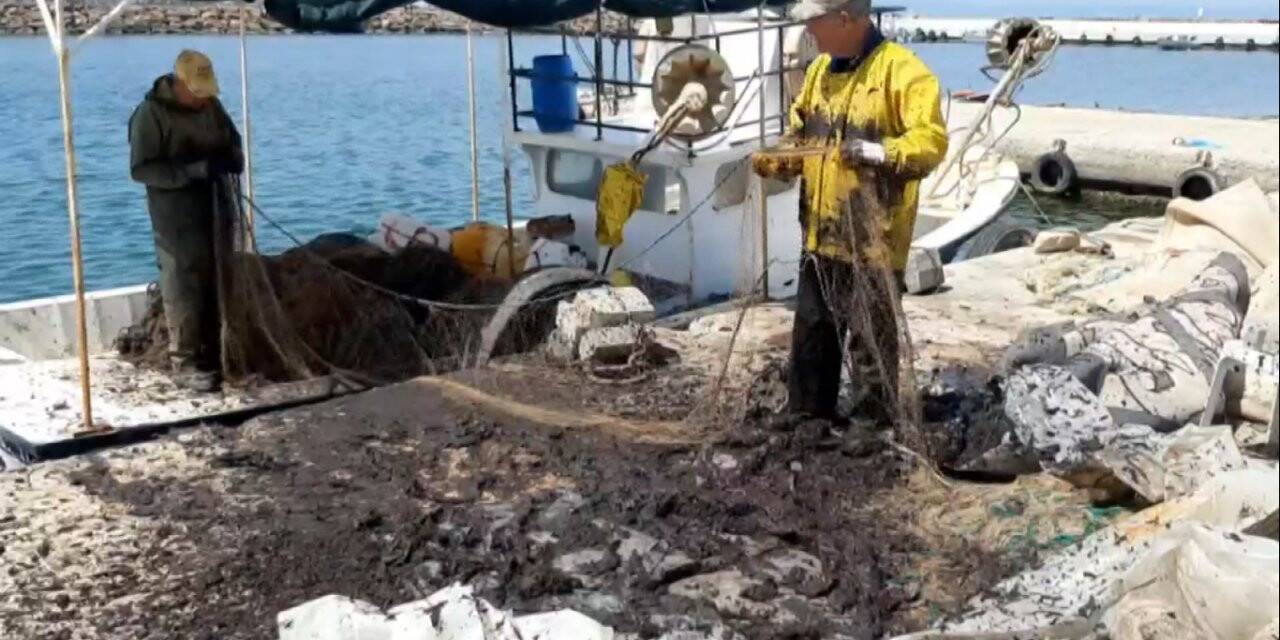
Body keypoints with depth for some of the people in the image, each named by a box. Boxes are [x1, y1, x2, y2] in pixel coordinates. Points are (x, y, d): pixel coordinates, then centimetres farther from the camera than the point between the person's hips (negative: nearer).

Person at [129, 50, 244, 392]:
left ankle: (212, 353, 22)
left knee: (216, 285, 11)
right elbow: (141, 168, -19)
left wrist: (234, 157, -6)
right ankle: (185, 362, 3)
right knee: (183, 289, -4)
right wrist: (195, 169, -29)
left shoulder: (211, 105, 5)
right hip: (176, 219, -6)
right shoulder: (151, 114, -14)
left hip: (214, 211, 6)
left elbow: (232, 141, 20)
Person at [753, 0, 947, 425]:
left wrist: (879, 152, -34)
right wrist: (777, 161, 1)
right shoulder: (820, 70, 13)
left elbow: (931, 140, -20)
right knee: (811, 336, 16)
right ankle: (805, 421, 30)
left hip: (872, 241, -8)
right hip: (821, 236, 8)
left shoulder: (900, 69, -12)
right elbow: (800, 136, 21)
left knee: (871, 346, 0)